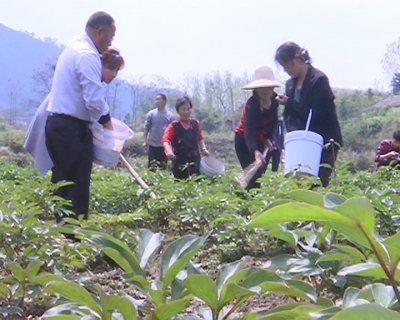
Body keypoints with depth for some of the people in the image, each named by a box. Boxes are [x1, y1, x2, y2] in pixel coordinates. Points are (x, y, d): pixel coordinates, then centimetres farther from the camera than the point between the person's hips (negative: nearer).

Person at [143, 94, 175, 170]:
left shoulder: (170, 115, 1)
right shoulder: (151, 114, -1)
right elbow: (146, 128, 2)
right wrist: (145, 141, -4)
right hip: (153, 145, -1)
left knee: (163, 167, 7)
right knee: (152, 167, 1)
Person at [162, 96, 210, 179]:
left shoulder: (196, 124, 7)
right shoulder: (173, 126, -8)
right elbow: (165, 140, -20)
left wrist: (203, 148, 6)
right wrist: (169, 150, -39)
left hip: (195, 160, 4)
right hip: (180, 162, -4)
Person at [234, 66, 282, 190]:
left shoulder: (274, 100, -13)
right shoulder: (252, 105, -32)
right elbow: (249, 133, -42)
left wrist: (268, 139, -11)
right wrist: (255, 152, -58)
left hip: (260, 140, 6)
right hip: (244, 141, -6)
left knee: (261, 173, 7)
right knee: (253, 175, -14)